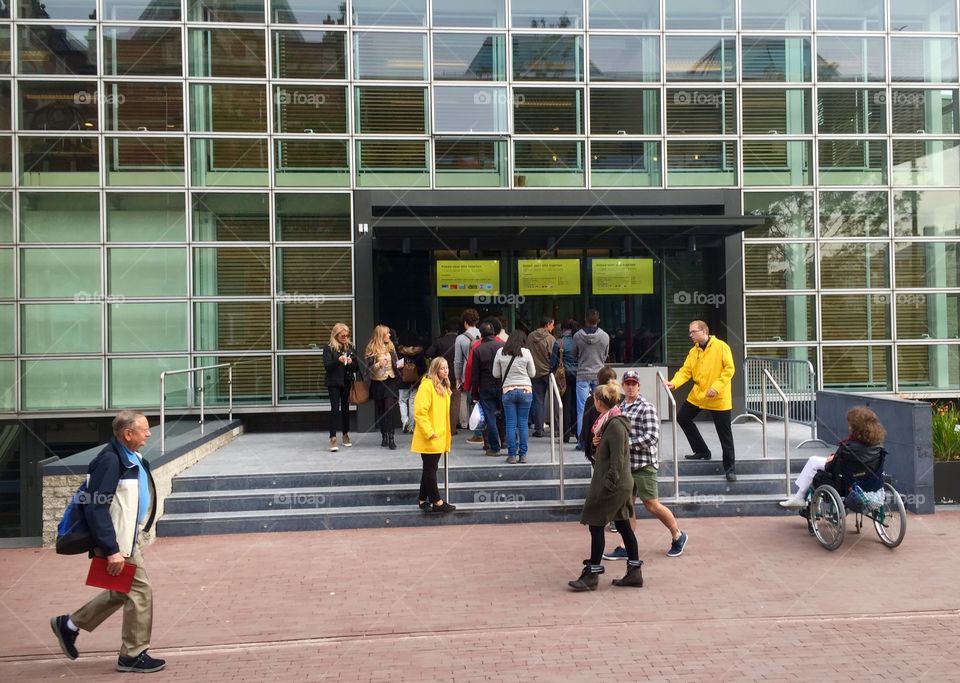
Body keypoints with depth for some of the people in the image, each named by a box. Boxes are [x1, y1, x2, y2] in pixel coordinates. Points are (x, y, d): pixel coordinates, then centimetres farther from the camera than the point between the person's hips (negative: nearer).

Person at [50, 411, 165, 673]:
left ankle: (69, 625, 35)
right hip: (119, 542, -10)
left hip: (131, 538, 10)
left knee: (122, 591, 20)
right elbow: (95, 508, -24)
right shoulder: (110, 461, -21)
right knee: (140, 592, -2)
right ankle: (133, 655, 12)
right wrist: (111, 550, -24)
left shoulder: (133, 458, 8)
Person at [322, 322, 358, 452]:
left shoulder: (351, 348, 7)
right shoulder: (329, 348, -3)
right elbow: (326, 366, -14)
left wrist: (350, 362, -13)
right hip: (334, 383, -4)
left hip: (347, 382, 4)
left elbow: (357, 367, 8)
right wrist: (338, 360, -30)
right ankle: (333, 439, -13)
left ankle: (345, 435, 24)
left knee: (345, 408, 11)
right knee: (335, 408, -11)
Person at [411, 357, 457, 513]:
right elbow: (419, 412, -21)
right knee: (430, 470, 0)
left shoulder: (443, 387, 13)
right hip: (429, 439, -9)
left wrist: (445, 434, 18)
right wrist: (429, 432, -21)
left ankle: (424, 500, 21)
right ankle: (437, 502, 4)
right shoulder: (427, 385, -15)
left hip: (439, 437, 9)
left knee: (430, 470, 13)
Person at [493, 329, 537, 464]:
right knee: (523, 423, 6)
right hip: (525, 390, 0)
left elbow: (496, 374, 5)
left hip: (508, 390, 0)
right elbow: (532, 373, 4)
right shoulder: (526, 352, -3)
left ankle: (512, 455, 4)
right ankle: (523, 455, 9)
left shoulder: (500, 352, 0)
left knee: (510, 424, 4)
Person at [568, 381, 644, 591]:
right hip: (621, 484, 10)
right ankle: (634, 572, 18)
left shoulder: (615, 425, -19)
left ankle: (592, 574, 7)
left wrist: (608, 484, -20)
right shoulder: (611, 422, 11)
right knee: (623, 526, 12)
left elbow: (617, 461, -21)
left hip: (612, 485, -10)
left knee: (596, 525, -2)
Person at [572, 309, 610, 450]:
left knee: (582, 409, 1)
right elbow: (605, 356, 9)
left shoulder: (577, 336, -6)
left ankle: (582, 441, 1)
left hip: (582, 376, -1)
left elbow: (574, 356, 7)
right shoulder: (605, 336, -3)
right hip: (599, 375, 1)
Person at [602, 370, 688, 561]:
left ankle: (677, 536, 20)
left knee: (652, 505, -1)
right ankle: (628, 547, 17)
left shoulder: (646, 408, -10)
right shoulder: (620, 406, 13)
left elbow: (652, 437, -18)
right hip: (625, 464, 7)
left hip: (643, 463, -7)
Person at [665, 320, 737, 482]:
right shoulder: (693, 351, 6)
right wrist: (674, 383, -16)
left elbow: (729, 369, -15)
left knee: (725, 434, -1)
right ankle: (702, 451, 23)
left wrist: (716, 387, -23)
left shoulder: (721, 346, -12)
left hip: (719, 398, -7)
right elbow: (685, 371, 1)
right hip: (698, 395, 7)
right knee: (682, 417, 10)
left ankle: (730, 467, 11)